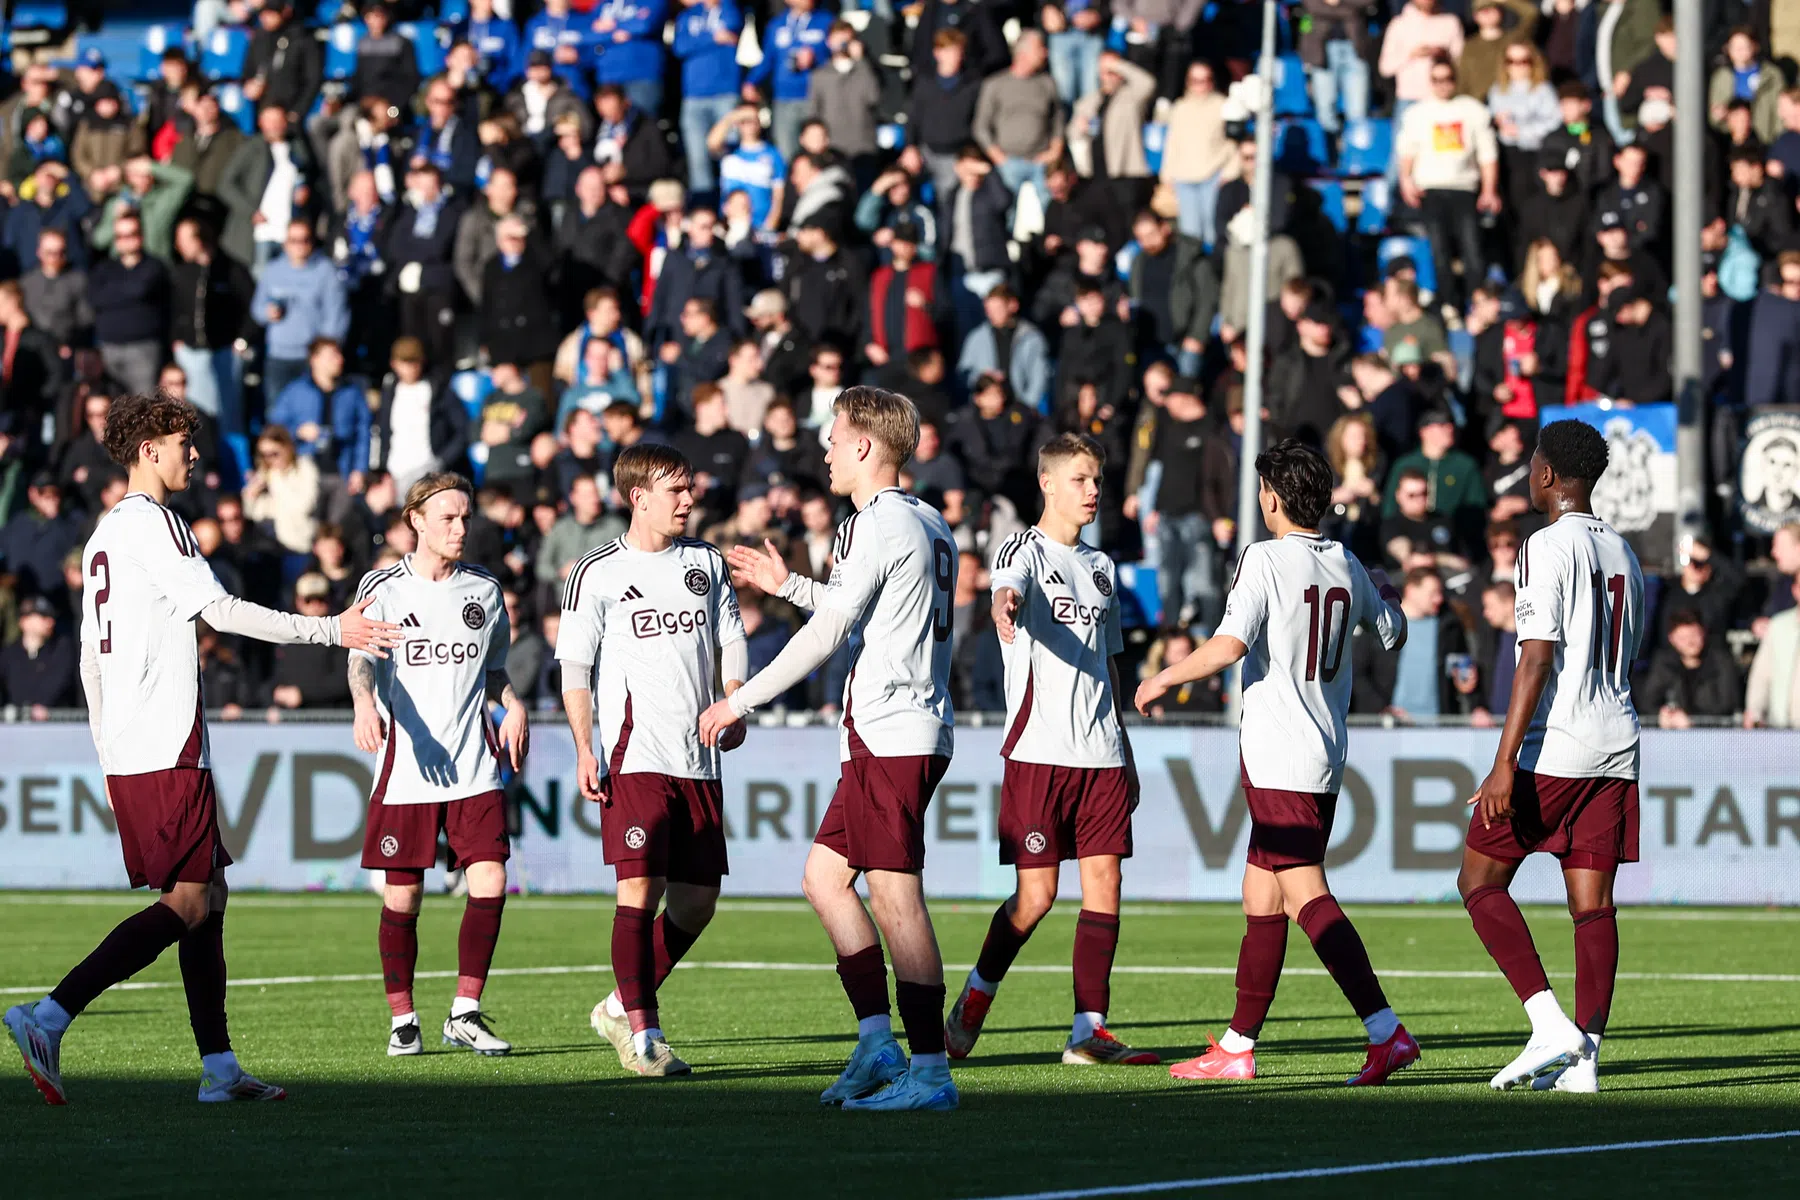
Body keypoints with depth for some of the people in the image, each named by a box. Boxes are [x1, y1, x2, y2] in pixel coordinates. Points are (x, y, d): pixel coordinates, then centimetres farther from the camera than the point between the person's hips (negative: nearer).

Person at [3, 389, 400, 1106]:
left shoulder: (104, 535, 19)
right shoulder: (152, 523, -9)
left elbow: (90, 658, 22)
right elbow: (219, 611, -16)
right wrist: (329, 630, -14)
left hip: (125, 751, 10)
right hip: (166, 749, -10)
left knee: (207, 894, 10)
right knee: (189, 900, -11)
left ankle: (219, 1067, 6)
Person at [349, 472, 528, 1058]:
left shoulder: (485, 589, 12)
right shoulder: (383, 587, 0)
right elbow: (361, 659, -15)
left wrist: (513, 707, 5)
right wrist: (365, 704, -36)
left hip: (474, 766, 3)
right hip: (406, 764, -3)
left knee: (489, 883, -9)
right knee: (402, 897, 0)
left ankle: (464, 1012, 2)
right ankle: (402, 1021, 13)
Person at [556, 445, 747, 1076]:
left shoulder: (706, 562, 13)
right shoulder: (597, 573, -1)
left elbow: (730, 640, 18)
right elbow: (575, 668, -1)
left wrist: (735, 706, 0)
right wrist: (584, 750, -10)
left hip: (699, 758, 6)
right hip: (634, 756, -6)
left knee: (697, 900, 7)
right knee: (641, 889, -14)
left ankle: (623, 1006, 24)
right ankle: (640, 1032, -8)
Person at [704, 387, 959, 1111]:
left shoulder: (877, 525, -12)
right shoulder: (930, 525, 18)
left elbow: (829, 632, -14)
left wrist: (740, 702, -8)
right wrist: (787, 585, 34)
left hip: (889, 735, -10)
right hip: (916, 731, 10)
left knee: (895, 896, -9)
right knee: (824, 875, 14)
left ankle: (930, 1071, -9)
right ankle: (876, 1040, 11)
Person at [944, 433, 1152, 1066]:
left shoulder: (1101, 567, 19)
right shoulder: (1025, 549, -1)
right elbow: (1006, 588, -25)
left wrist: (1125, 753, 24)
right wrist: (1004, 609, -50)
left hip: (1100, 753, 6)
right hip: (1039, 749, -6)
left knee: (1104, 884, -2)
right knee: (1036, 895, -7)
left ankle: (1089, 1032, 0)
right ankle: (974, 999, 16)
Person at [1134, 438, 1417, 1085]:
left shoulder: (1265, 560, -11)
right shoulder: (1347, 567, 10)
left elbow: (1229, 646, -20)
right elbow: (1393, 634, 25)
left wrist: (1164, 678, -5)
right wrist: (1387, 594, 47)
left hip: (1278, 760, -8)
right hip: (1326, 753, 8)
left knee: (1306, 896, -12)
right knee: (1261, 896, 14)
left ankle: (1387, 1033, -23)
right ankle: (1238, 1047, 18)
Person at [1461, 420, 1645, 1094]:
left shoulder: (1549, 546, -10)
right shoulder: (1623, 555, 16)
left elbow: (1538, 659, -17)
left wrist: (1505, 764, -19)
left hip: (1553, 748, -7)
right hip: (1616, 747, 7)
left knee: (1480, 880, 3)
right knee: (1592, 905, 4)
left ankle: (1551, 1025, -10)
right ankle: (1584, 1058, -2)